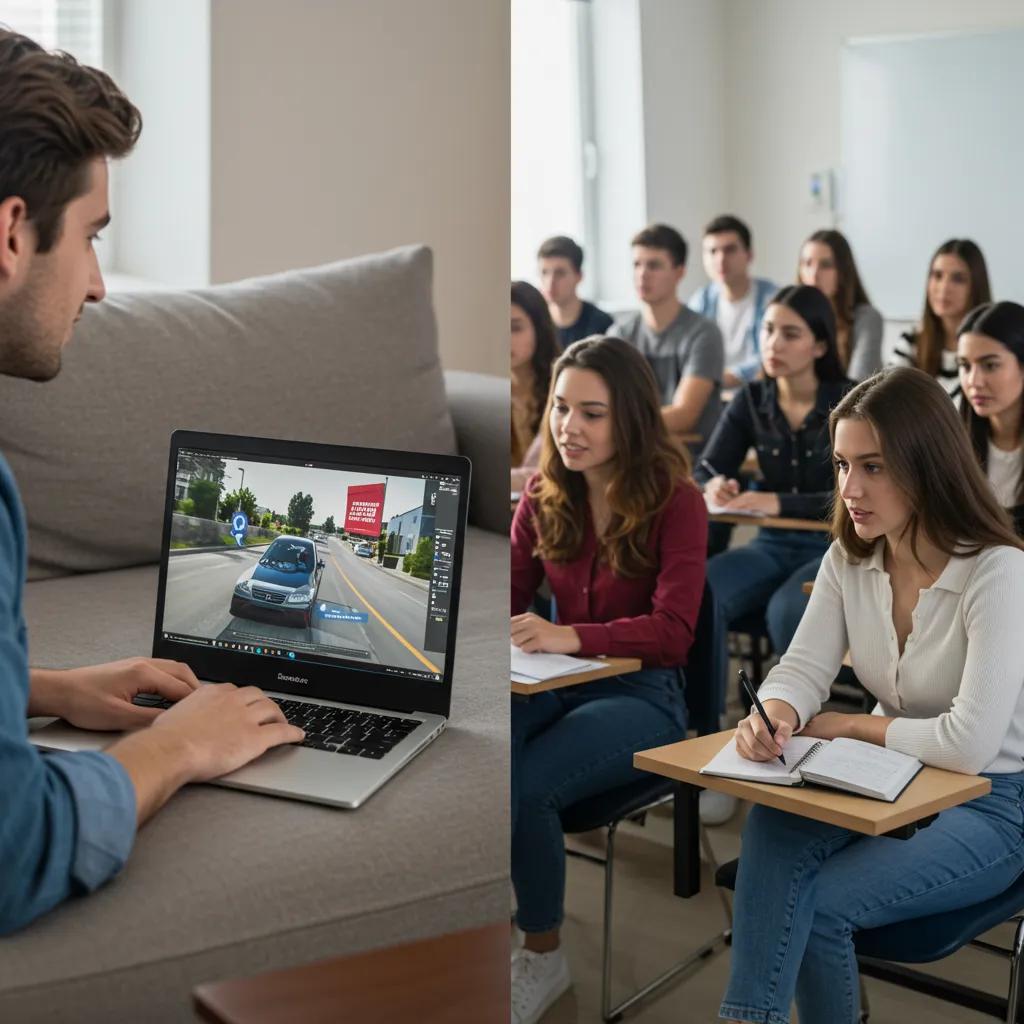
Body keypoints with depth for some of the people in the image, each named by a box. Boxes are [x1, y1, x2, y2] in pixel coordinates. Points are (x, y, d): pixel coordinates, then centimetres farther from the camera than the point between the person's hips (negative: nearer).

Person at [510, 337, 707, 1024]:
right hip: (559, 683, 4)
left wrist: (570, 637, -34)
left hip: (644, 692, -4)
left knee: (523, 786, -29)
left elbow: (672, 632, -17)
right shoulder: (545, 496, 7)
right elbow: (511, 594, 9)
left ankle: (543, 954, -4)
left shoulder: (675, 501, -8)